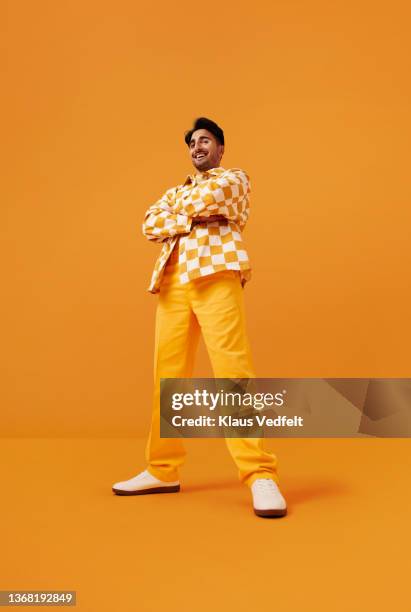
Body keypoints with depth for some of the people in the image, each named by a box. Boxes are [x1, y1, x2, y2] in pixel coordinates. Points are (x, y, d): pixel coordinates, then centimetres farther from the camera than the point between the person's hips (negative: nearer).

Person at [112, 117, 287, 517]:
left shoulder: (234, 178, 17)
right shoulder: (175, 193, 31)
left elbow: (209, 197, -6)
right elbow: (150, 225, 10)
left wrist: (182, 210, 13)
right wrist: (194, 217, -2)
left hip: (216, 276, -5)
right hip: (173, 284, 5)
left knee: (232, 369, -17)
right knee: (168, 375, 3)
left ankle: (260, 475, -15)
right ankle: (163, 470, 13)